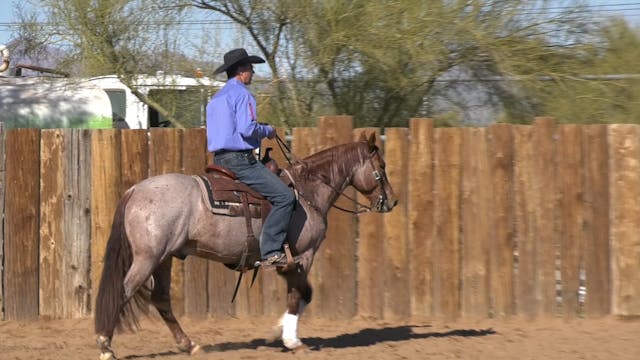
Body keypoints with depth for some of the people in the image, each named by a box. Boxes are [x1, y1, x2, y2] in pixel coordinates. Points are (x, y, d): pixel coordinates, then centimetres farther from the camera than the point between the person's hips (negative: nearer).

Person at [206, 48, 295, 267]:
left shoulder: (216, 98, 20)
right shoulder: (241, 94, -10)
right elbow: (247, 128, -22)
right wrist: (267, 130, -3)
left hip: (220, 159, 10)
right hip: (240, 158, -10)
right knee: (284, 197, -13)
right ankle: (270, 251, -20)